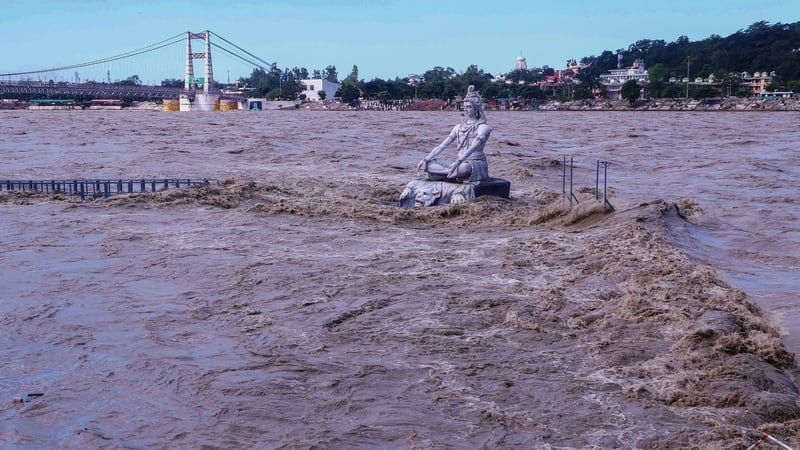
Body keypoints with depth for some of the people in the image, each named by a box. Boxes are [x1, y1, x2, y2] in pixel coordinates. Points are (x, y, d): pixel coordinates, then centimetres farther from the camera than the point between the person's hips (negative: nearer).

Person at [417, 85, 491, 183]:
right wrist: (426, 159, -3)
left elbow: (473, 147, -21)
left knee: (464, 167, -43)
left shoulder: (483, 127, -5)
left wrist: (458, 162, -37)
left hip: (477, 164, -6)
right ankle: (453, 173, -27)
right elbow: (442, 145, 9)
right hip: (460, 164, 6)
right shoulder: (459, 127, 15)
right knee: (428, 163, -12)